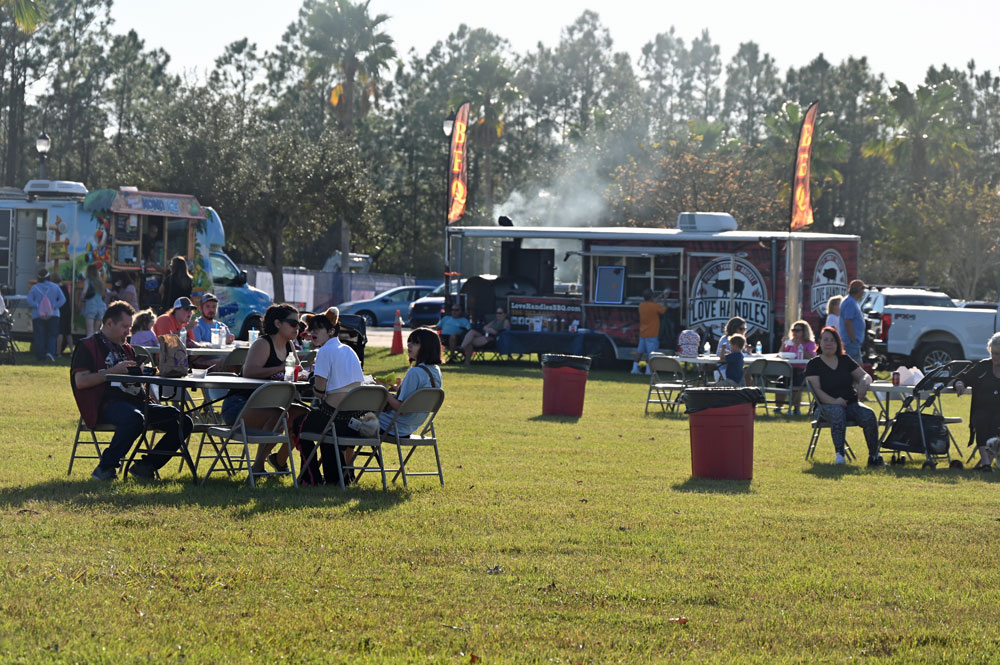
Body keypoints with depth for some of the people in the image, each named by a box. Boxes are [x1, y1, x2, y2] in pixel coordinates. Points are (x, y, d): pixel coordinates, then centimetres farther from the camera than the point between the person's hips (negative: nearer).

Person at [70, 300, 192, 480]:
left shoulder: (126, 348, 28)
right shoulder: (88, 347, 5)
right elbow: (80, 381, -9)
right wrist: (113, 371, -12)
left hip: (136, 402, 8)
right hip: (107, 405, -8)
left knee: (184, 422, -6)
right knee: (134, 418, -42)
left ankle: (145, 466, -4)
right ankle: (105, 468, -27)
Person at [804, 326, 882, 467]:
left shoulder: (845, 360, 17)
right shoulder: (814, 364, 5)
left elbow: (865, 375, 15)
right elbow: (817, 390, -6)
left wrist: (863, 383, -11)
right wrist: (834, 401, -22)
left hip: (852, 402, 4)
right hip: (827, 404, -4)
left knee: (869, 415, -27)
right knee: (837, 412, -40)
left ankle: (874, 456, -23)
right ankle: (839, 454, -48)